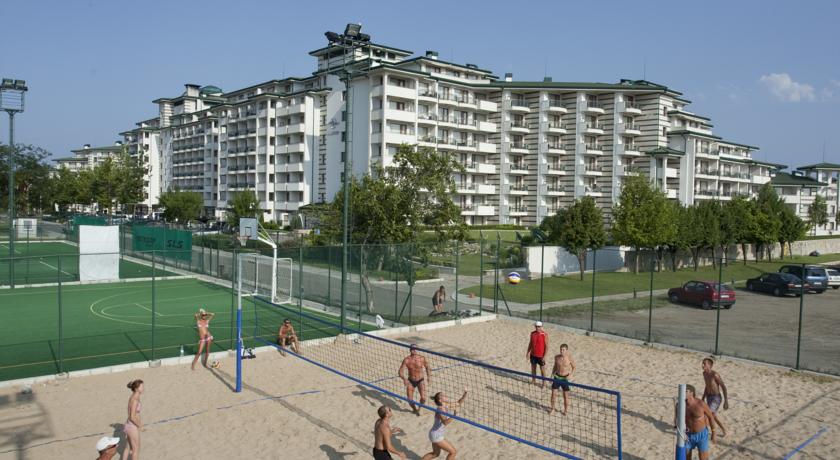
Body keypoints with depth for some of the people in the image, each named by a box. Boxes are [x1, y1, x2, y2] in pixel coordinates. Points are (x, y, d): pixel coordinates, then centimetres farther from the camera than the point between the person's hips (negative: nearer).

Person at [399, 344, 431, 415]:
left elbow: (427, 367, 8)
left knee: (423, 398, -19)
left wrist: (429, 377, -2)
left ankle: (419, 408, 14)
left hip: (420, 380, -1)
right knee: (410, 400, -2)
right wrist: (404, 378, -36)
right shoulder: (407, 360, -14)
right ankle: (414, 409, 33)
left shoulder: (421, 358, -11)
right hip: (411, 381, 1)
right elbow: (400, 371, -17)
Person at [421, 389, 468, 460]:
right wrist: (454, 414, -50)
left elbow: (459, 403, 7)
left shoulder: (447, 407, -1)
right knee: (453, 452, -1)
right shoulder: (440, 410, -25)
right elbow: (445, 422, -42)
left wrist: (465, 394, -6)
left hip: (437, 435, 9)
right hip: (436, 435, -9)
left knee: (435, 454, 26)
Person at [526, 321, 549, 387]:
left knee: (542, 370, 6)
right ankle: (533, 380, 33)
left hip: (541, 356, -4)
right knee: (533, 368, 16)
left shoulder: (545, 335, -14)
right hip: (533, 354, 5)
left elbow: (546, 346, -12)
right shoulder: (532, 333, -1)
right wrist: (528, 352, 9)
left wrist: (544, 356, -15)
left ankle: (543, 383, 18)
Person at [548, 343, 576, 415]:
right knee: (553, 393, 5)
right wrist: (552, 375, 5)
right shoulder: (556, 357, -6)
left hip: (565, 378, -3)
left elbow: (574, 367, -2)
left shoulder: (570, 358, -16)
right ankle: (552, 408, 25)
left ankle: (565, 410, 23)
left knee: (565, 396, 5)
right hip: (557, 377, 3)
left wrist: (570, 375, -15)